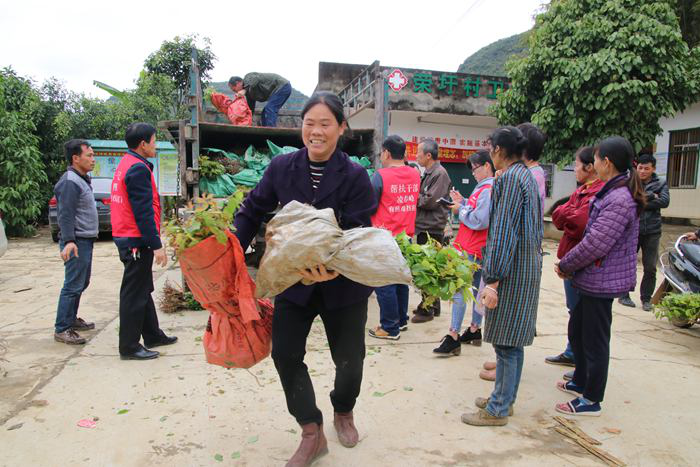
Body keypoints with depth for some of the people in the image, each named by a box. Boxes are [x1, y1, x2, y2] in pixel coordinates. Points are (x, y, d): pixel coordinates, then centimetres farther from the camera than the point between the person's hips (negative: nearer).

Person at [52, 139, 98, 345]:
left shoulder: (82, 179, 16)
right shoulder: (70, 182, -15)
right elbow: (65, 215, -22)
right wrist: (69, 241, -30)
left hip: (85, 241, 11)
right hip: (77, 243, -11)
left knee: (82, 283, 18)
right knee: (73, 286, -9)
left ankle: (71, 319, 31)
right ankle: (61, 329, -3)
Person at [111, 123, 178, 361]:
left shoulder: (126, 164, 15)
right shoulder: (138, 168, -17)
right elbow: (143, 211, -21)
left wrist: (153, 241, 19)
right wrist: (156, 245, -21)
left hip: (128, 237, 10)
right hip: (137, 240, -10)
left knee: (143, 290, 17)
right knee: (134, 294, -2)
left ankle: (152, 335, 29)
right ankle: (129, 347, 7)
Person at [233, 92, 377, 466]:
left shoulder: (355, 176, -12)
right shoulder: (282, 167, -4)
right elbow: (253, 210, 2)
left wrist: (336, 267, -36)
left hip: (343, 283, -2)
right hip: (293, 279, 2)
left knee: (349, 358, 11)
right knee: (285, 354, -2)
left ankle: (343, 413, 45)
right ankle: (312, 434, 19)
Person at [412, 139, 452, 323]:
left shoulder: (439, 173, -13)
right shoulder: (428, 173, 16)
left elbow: (430, 201, -19)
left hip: (432, 228, -10)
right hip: (424, 227, 10)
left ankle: (428, 309, 7)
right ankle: (431, 304, 28)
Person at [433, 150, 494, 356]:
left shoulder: (487, 190, -19)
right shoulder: (484, 187, 13)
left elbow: (480, 221, -23)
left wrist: (460, 210, -10)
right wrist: (463, 202, 8)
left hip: (471, 249, -11)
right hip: (478, 248, 11)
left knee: (458, 289, -9)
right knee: (476, 289, 16)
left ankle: (453, 337, -6)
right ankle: (474, 330, 28)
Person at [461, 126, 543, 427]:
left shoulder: (510, 178, -15)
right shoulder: (527, 176, 14)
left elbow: (504, 231, -21)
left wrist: (493, 279, -20)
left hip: (512, 270, -10)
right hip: (527, 266, 10)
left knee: (506, 341, -1)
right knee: (512, 340, 17)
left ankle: (498, 409, 10)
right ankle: (504, 397, 30)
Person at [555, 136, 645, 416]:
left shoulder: (619, 199, -22)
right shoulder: (613, 193, 10)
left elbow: (594, 244, -25)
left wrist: (565, 265, -10)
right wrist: (569, 266, 7)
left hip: (601, 282, -10)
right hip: (593, 279, 10)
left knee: (594, 340, 3)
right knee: (577, 331, 22)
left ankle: (591, 401, 18)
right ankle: (580, 382, 40)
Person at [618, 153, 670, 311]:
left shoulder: (661, 183, 6)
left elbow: (664, 201, -9)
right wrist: (651, 196, -14)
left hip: (652, 231, 1)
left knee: (650, 268, 4)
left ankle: (646, 298, 17)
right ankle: (624, 295, 20)